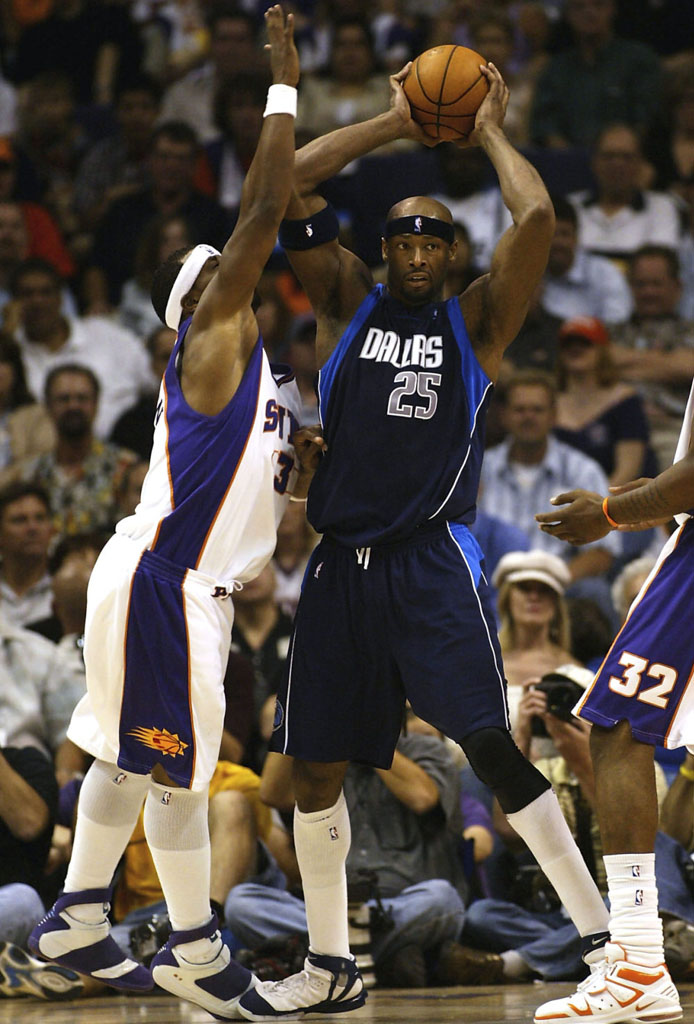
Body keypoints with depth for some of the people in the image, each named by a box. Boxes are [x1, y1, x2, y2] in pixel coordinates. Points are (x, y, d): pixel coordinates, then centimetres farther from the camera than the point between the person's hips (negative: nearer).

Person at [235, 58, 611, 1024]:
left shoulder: (474, 319, 6)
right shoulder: (348, 305, 12)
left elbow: (538, 218, -9)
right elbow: (293, 182, 2)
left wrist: (490, 133, 5)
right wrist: (396, 122, 7)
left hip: (434, 561, -3)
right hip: (343, 563, 4)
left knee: (492, 746, -16)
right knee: (316, 766, 7)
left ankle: (600, 932, -12)